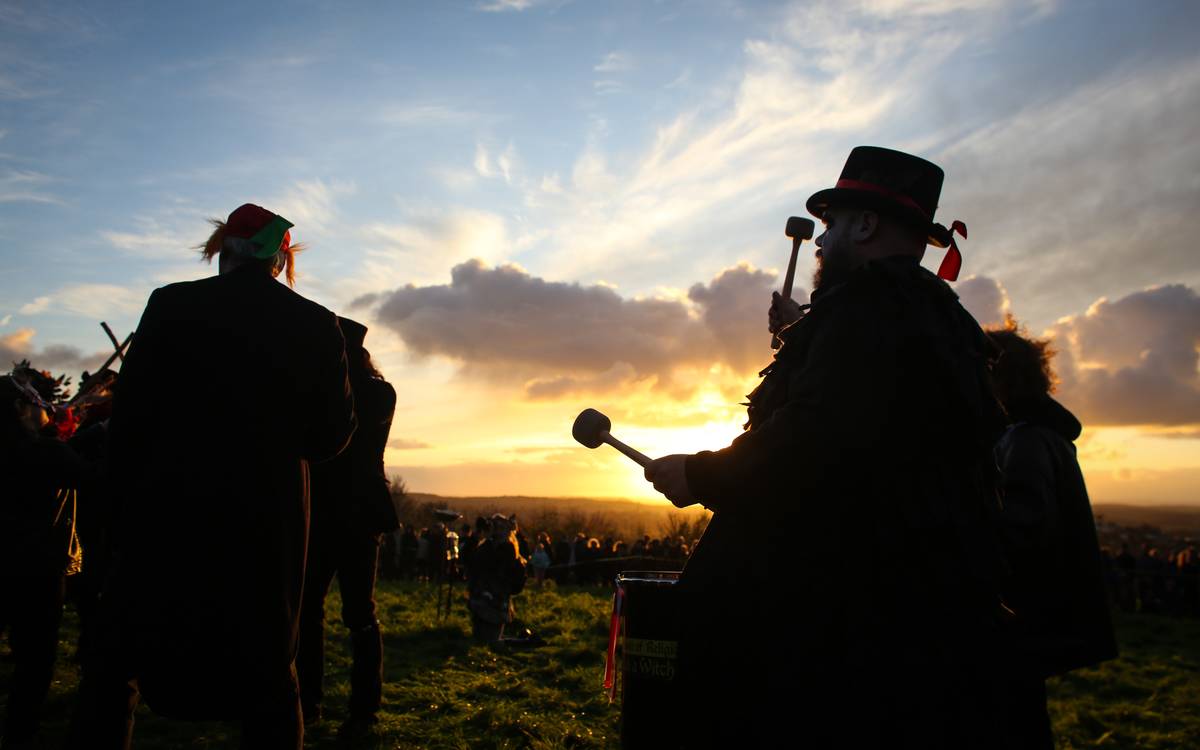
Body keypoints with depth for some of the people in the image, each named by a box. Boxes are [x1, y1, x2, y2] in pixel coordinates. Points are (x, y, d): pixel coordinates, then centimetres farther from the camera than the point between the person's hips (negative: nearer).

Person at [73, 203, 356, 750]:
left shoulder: (172, 304, -4)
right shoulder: (317, 325, -1)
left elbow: (129, 413, -3)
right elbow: (332, 434, 0)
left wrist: (129, 489, 11)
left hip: (169, 507, -1)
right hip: (270, 518, 1)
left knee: (118, 663, 16)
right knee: (269, 671, 12)